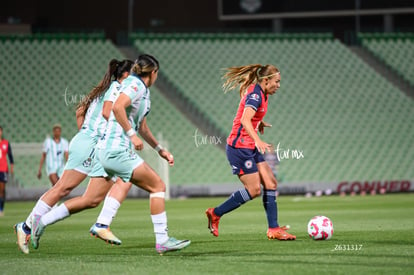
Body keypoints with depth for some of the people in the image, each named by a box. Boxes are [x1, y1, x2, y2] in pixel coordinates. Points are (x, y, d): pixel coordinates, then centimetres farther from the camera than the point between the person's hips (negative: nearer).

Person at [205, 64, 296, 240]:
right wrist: (258, 141, -45)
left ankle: (273, 229, 4)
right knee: (254, 190, -10)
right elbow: (245, 120, -34)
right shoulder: (255, 95, -18)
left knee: (270, 183, 3)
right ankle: (215, 213, 3)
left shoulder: (261, 94, 12)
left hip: (250, 147, 10)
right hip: (239, 147, -10)